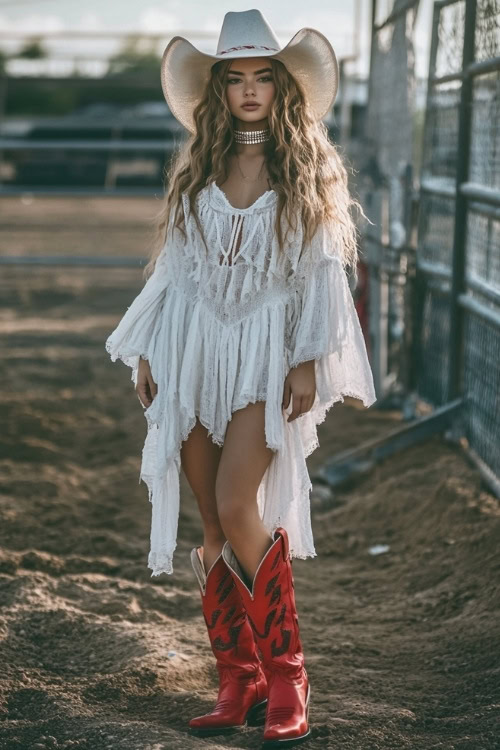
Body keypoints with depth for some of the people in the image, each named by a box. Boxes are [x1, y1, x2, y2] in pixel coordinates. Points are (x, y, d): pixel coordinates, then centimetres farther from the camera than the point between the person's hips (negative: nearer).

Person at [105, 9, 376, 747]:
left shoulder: (310, 168, 2)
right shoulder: (197, 167, 11)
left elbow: (322, 270, -1)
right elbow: (174, 264, 13)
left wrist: (308, 360, -10)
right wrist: (148, 351, 9)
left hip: (266, 353, -4)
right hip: (195, 351, 4)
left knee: (237, 508, -17)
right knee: (214, 526, 3)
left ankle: (286, 681, -4)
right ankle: (238, 683, 13)